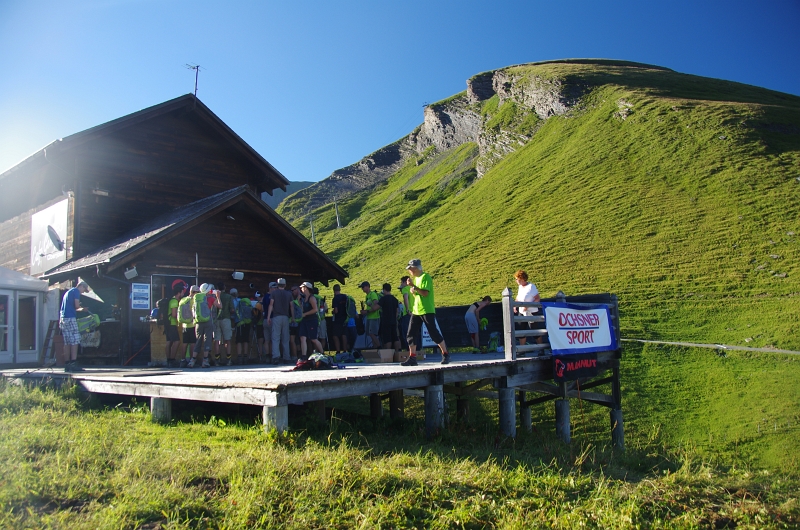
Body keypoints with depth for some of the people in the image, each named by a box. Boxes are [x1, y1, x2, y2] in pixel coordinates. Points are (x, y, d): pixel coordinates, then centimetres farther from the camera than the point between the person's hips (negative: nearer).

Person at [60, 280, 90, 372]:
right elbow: (76, 306, -11)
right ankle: (73, 363, -16)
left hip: (63, 318, 9)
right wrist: (81, 308, 9)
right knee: (75, 341, -10)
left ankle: (67, 364, 6)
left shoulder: (68, 292, 26)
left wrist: (81, 310, 28)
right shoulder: (76, 291, -2)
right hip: (70, 318, -9)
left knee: (67, 343, 8)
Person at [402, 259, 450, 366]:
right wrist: (412, 290, 1)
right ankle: (412, 358, 5)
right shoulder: (415, 278, 16)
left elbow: (425, 293, -20)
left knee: (434, 334, -4)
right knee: (411, 335, 1)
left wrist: (413, 286, -20)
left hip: (427, 311, -8)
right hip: (416, 311, 8)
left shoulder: (425, 277, -10)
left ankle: (445, 355, 9)